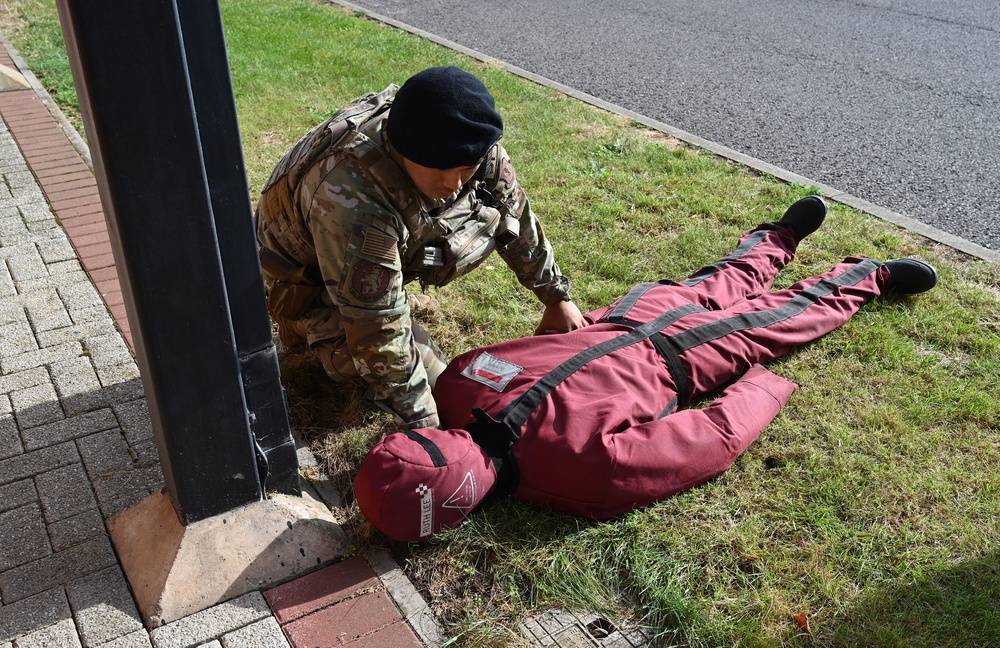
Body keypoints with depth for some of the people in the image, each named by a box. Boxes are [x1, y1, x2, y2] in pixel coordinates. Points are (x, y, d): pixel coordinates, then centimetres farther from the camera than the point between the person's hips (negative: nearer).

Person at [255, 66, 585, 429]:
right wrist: (423, 425, -32)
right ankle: (311, 328, 9)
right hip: (309, 279, -6)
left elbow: (515, 215, -6)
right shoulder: (351, 198, -45)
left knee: (487, 218, -10)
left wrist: (556, 298, 3)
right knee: (431, 378, -11)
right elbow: (378, 329, -38)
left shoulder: (469, 146, -25)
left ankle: (390, 291, 8)